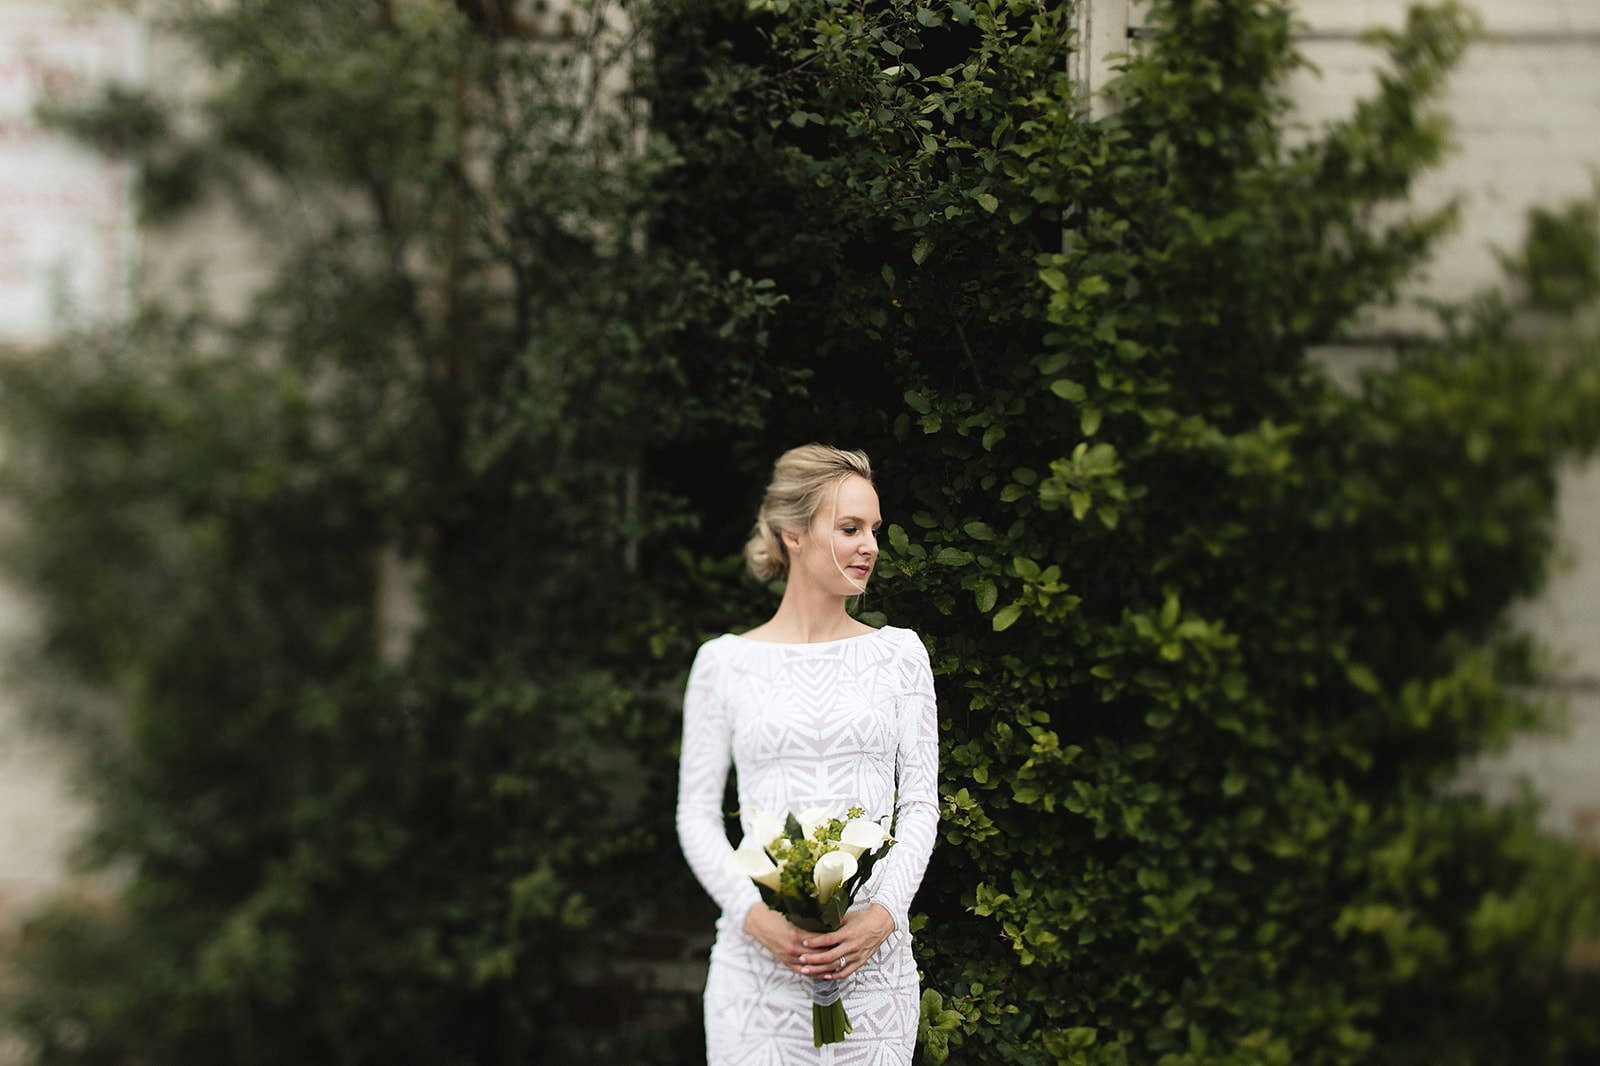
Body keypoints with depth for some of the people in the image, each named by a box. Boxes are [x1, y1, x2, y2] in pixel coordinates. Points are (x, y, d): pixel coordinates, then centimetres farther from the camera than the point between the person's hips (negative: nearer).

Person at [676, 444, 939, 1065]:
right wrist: (754, 914, -10)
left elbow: (920, 802, 5)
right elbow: (696, 811, 4)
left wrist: (884, 913, -9)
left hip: (873, 952, 1)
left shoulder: (898, 652, 6)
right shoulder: (724, 662, 2)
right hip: (759, 950, -1)